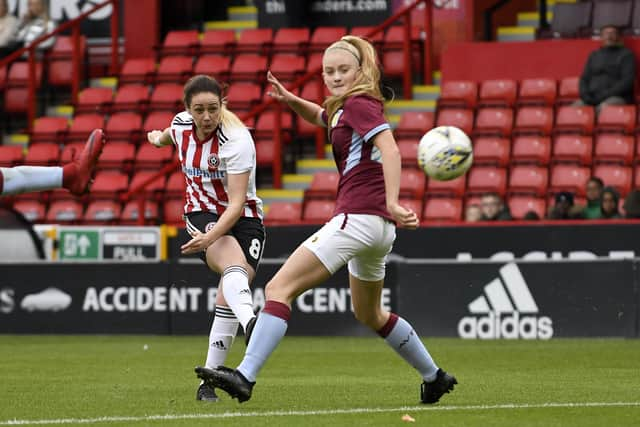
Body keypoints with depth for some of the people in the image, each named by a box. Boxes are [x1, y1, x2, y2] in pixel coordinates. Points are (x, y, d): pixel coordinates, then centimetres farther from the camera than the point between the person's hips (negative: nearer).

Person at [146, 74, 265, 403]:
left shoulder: (237, 140, -22)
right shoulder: (181, 125, -6)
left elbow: (237, 203, -27)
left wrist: (209, 237, -41)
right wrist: (159, 139, 46)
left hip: (242, 219, -1)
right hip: (202, 215, 1)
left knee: (227, 301, -13)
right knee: (234, 264, -33)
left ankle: (208, 380, 0)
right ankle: (250, 322, -65)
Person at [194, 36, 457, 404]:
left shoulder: (360, 104, -7)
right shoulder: (342, 108, 20)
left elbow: (390, 150, -22)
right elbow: (320, 116, 43)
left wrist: (392, 202, -35)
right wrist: (292, 100, 21)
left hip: (357, 217, -11)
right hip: (378, 226, 11)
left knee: (279, 288, -15)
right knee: (369, 314, 28)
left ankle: (245, 376, -26)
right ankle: (434, 377, 36)